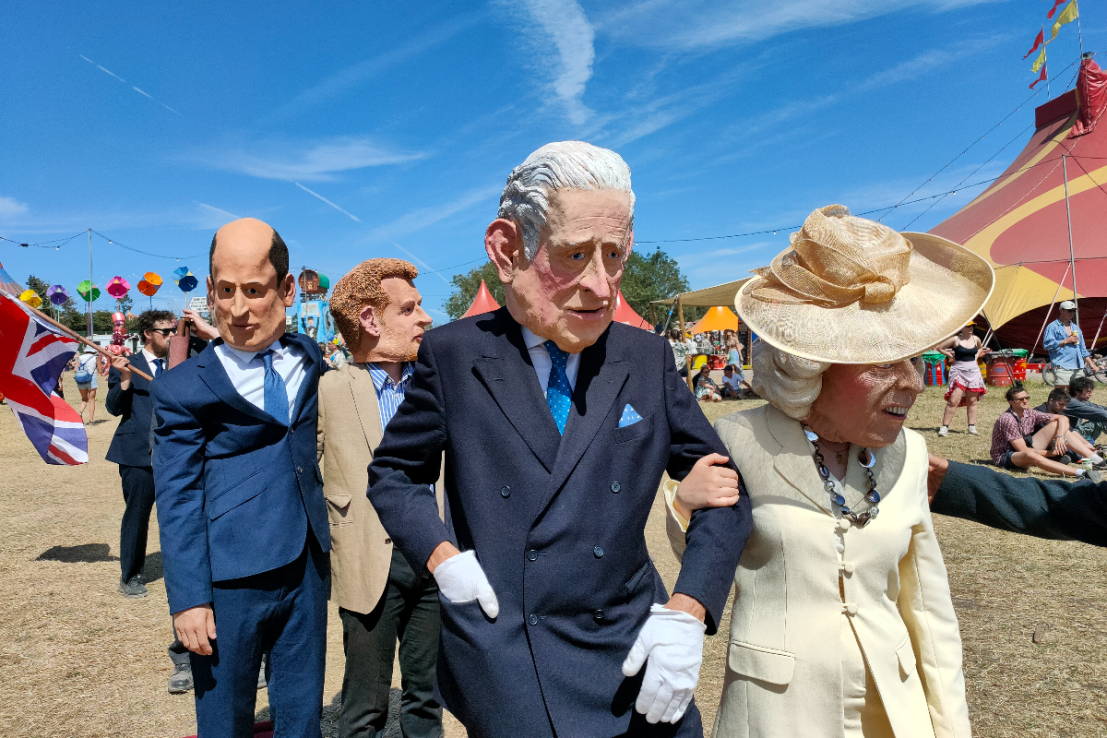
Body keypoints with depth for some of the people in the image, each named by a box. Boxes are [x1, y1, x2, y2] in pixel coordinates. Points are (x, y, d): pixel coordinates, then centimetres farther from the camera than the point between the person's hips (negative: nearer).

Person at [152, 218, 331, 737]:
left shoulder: (309, 360, 5)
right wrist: (188, 598, -10)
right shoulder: (184, 388, -7)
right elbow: (177, 500, -7)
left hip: (307, 571, 4)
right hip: (229, 582, -3)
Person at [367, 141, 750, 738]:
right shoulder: (452, 356, -6)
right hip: (503, 662, -2)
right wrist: (442, 556, -9)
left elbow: (722, 484, 4)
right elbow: (393, 472, 7)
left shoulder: (649, 361, -2)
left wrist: (687, 612, -8)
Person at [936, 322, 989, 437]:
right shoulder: (956, 339, -7)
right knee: (953, 400, -11)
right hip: (958, 371, -5)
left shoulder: (976, 339, 7)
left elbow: (980, 348, 29)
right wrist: (951, 356, -3)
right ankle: (944, 427, -8)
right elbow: (939, 347, -1)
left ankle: (972, 427, 14)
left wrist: (976, 357, 11)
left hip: (973, 372, 5)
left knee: (972, 401, 7)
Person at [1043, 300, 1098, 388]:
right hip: (1061, 367, -7)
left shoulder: (1076, 328, 22)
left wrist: (1091, 363, 18)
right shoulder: (1053, 327, -1)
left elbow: (1082, 349, 25)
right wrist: (1066, 341, -12)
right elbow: (1047, 344, -14)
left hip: (1077, 367, 7)